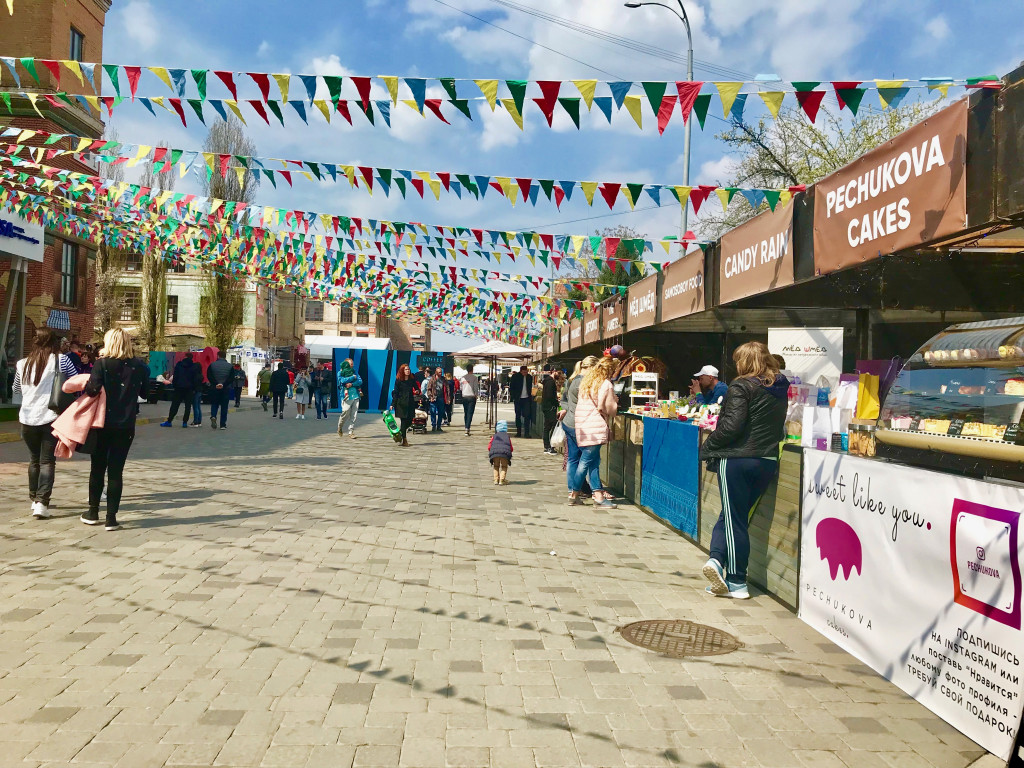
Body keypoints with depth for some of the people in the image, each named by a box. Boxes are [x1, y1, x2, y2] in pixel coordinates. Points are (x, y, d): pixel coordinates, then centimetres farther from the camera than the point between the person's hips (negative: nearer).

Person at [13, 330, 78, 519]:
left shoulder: (22, 364, 5)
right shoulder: (61, 360, -6)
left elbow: (16, 390, 20)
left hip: (28, 418, 3)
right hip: (52, 417, -3)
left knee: (34, 459, 18)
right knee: (47, 461, 0)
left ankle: (34, 498, 28)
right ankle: (41, 502, -10)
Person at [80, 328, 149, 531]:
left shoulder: (102, 364, -8)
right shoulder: (139, 366, -1)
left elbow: (93, 389, -18)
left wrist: (85, 385, 2)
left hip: (102, 423, -1)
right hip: (126, 425, 1)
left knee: (97, 468, 14)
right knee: (116, 470, 4)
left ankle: (93, 512, 25)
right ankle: (111, 518, 4)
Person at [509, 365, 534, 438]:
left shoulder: (529, 377, 4)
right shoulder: (515, 376, -3)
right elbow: (511, 388, 1)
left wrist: (530, 395, 5)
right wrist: (513, 396, -7)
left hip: (527, 399, 1)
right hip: (518, 399, -1)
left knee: (527, 415, -7)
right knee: (518, 415, 6)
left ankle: (527, 432, -3)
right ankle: (518, 432, 14)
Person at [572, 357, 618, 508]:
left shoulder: (586, 381, 14)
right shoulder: (606, 385, -8)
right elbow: (611, 410, -3)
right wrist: (615, 401, 18)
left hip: (582, 426, 8)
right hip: (595, 429, -8)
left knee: (594, 461, 10)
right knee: (587, 461, -3)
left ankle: (597, 493, 11)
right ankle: (574, 494, 0)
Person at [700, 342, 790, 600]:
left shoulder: (741, 387, -11)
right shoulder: (780, 389, 10)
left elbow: (731, 425, -18)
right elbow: (779, 428, 17)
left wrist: (707, 448, -7)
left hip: (736, 460, -6)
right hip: (767, 461, 6)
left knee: (734, 520, 2)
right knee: (735, 516, 14)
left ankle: (737, 583, 3)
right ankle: (717, 560, 2)